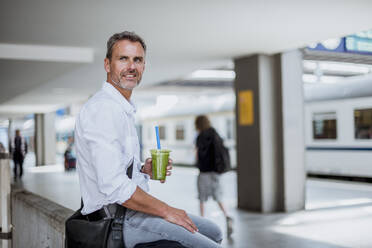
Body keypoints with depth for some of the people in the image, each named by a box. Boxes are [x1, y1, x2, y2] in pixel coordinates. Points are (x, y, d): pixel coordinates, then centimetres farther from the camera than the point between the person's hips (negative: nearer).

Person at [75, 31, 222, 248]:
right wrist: (166, 210, -17)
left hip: (133, 209, 10)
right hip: (116, 220, -10)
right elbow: (114, 186, -26)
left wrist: (145, 170, 6)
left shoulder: (125, 109, 16)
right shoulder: (103, 109, -18)